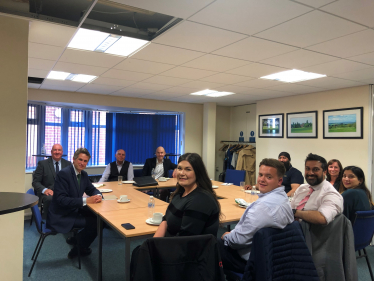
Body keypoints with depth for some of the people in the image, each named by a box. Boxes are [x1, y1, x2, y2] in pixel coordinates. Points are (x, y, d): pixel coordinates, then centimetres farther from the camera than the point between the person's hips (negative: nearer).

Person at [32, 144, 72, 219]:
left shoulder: (68, 164, 15)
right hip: (48, 193, -2)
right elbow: (35, 182, 3)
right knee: (49, 199, -37)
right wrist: (44, 190, -19)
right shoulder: (43, 164, 7)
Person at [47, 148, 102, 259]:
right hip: (61, 217, -9)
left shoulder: (83, 174, 5)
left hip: (74, 211, 9)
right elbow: (61, 200, -27)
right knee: (95, 223, -15)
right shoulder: (64, 174, -21)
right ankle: (78, 249, 10)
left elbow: (91, 189, 13)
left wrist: (98, 195, -12)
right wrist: (85, 200, -32)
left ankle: (75, 239, 20)